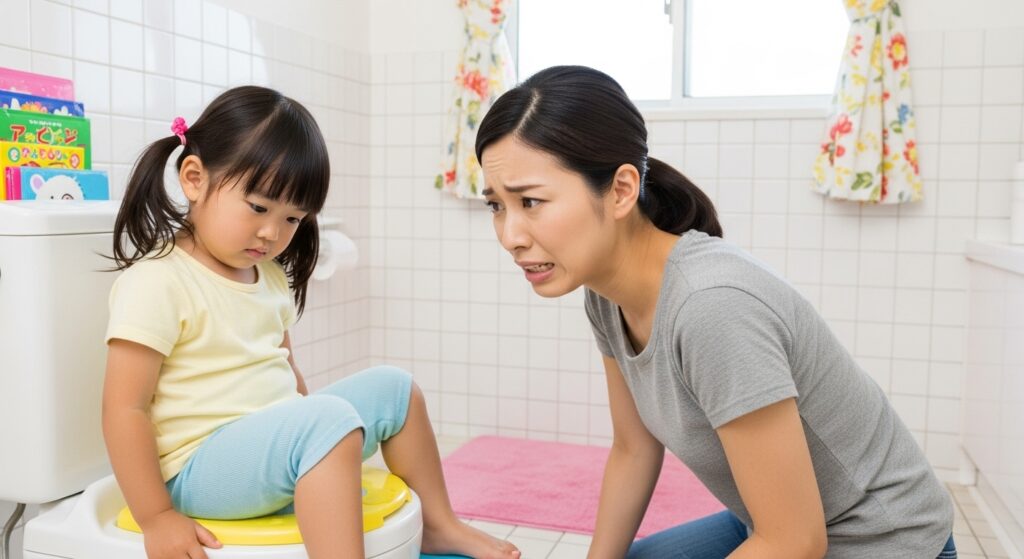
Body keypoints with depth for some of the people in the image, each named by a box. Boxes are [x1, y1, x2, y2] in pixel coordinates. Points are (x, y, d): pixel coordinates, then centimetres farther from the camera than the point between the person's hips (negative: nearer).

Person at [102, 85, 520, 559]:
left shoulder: (269, 276, 10)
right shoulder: (157, 284, -15)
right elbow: (124, 410, -17)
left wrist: (312, 439, 16)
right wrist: (155, 518, -17)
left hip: (279, 442, 9)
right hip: (197, 469, -9)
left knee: (393, 387, 10)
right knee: (329, 420, -32)